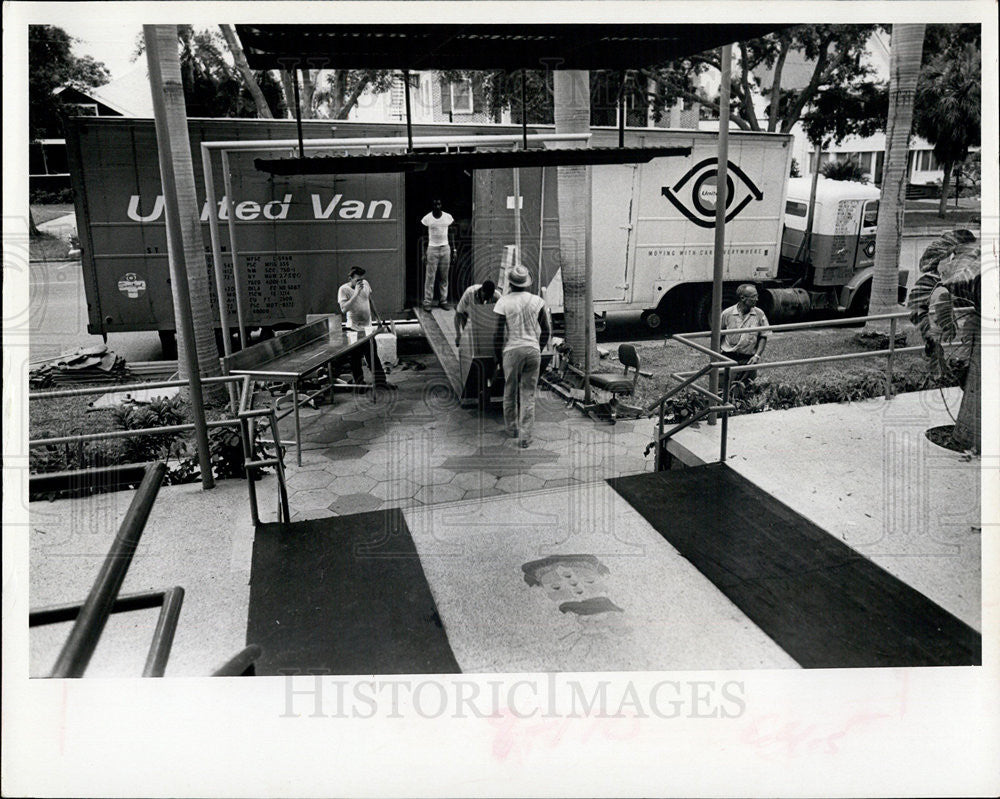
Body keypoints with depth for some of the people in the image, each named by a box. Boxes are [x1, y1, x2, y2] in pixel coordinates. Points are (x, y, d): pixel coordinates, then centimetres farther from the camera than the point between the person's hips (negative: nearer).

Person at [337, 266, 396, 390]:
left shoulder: (365, 284, 4)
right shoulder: (344, 289, -13)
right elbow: (344, 309, -27)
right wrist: (356, 294, -29)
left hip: (367, 327, 5)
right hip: (354, 329, -5)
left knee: (373, 356, 13)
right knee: (356, 358, 4)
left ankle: (380, 380, 20)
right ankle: (359, 383, 16)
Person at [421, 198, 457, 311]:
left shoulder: (448, 217, 3)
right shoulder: (427, 218, -4)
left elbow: (451, 233, 12)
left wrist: (453, 249, 8)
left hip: (445, 248, 3)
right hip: (432, 249, -2)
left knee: (444, 277, 5)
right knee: (430, 277, -3)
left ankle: (444, 301, 12)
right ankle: (427, 302, 1)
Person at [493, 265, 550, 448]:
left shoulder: (504, 302, -7)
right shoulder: (537, 301, 1)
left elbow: (498, 333, -6)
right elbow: (545, 331, 5)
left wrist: (498, 356, 6)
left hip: (512, 350, -2)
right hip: (533, 350, 2)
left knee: (510, 392, 16)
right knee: (528, 394, 5)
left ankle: (512, 428, 31)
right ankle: (526, 437, 3)